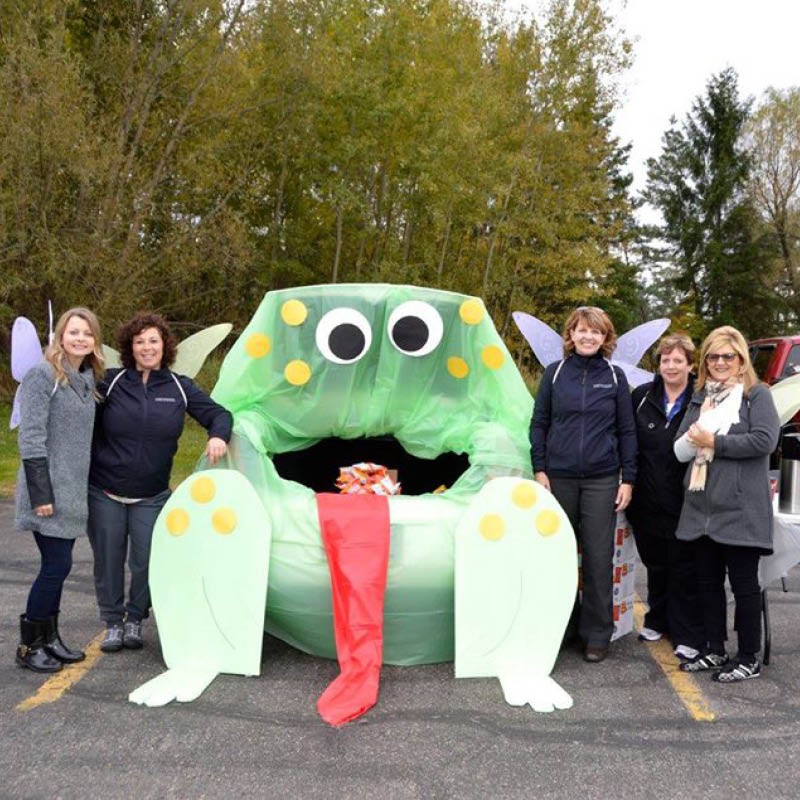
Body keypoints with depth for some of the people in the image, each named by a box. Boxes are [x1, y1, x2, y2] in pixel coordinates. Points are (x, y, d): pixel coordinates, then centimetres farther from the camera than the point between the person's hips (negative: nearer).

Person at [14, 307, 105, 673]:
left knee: (57, 565, 12)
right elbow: (30, 436, -14)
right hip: (49, 489, -7)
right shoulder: (42, 374, -10)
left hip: (73, 491, 7)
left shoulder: (87, 379, 13)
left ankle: (49, 639, 23)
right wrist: (40, 493, -18)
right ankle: (29, 645, 10)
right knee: (58, 564, -5)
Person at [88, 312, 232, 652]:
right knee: (108, 560, 8)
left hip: (151, 496, 1)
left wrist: (218, 436, -19)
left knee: (146, 562, 3)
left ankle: (135, 620, 26)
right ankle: (113, 623, 26)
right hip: (105, 492, -1)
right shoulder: (111, 382, -4)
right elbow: (87, 426, -4)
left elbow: (218, 413, 3)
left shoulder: (179, 387, 1)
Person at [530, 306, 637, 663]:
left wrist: (628, 479, 2)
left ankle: (597, 634, 14)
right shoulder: (555, 372, 5)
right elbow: (539, 423, 7)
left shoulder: (614, 377, 5)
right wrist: (539, 469, -1)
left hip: (601, 480, 0)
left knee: (599, 557, 2)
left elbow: (626, 430, 8)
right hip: (559, 477, 1)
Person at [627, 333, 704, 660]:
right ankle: (658, 621, 35)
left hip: (683, 501, -3)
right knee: (655, 563, 18)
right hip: (648, 500, 3)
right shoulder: (642, 397, 4)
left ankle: (687, 635, 16)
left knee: (683, 568, 5)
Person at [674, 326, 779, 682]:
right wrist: (695, 440, -12)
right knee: (707, 581, 13)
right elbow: (681, 447, 11)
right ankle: (714, 649, 27)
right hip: (701, 507, 6)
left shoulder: (756, 395, -2)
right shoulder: (700, 398, 16)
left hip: (740, 508, -6)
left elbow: (764, 440, -17)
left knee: (743, 583, 4)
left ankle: (749, 658, 15)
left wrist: (714, 442, -14)